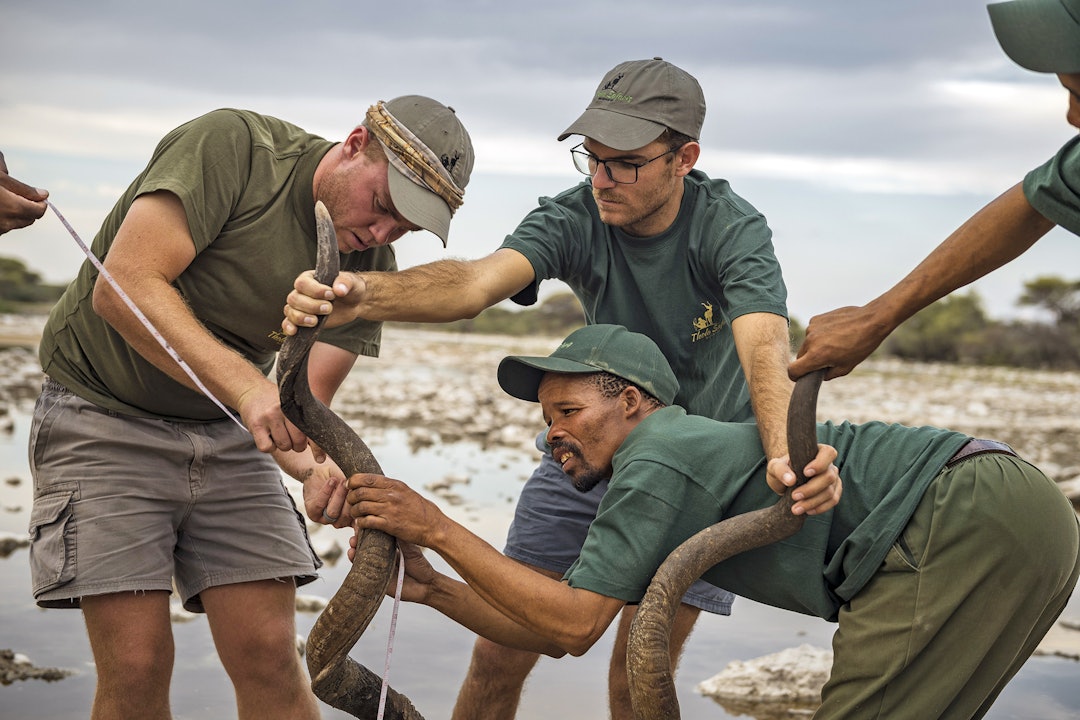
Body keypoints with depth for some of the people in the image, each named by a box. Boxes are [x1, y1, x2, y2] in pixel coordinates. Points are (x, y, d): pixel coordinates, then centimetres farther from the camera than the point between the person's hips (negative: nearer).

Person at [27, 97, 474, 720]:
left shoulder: (370, 265, -3)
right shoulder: (232, 145, -19)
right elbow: (123, 287, -28)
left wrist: (318, 469, -31)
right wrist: (246, 385, -38)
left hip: (227, 433, 5)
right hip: (105, 414, -4)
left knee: (270, 655, -3)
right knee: (138, 666, -10)